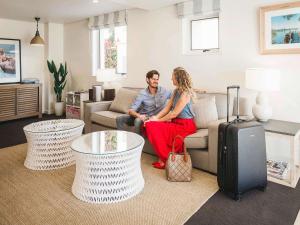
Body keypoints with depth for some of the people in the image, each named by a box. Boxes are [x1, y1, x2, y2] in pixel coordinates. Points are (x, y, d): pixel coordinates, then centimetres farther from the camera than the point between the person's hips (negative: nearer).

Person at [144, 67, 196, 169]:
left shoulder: (185, 93, -16)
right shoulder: (176, 91, 12)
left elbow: (174, 113, -17)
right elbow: (167, 108, 7)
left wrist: (158, 120, -10)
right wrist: (155, 117, -5)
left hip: (185, 125, -8)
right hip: (176, 122, 8)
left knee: (153, 127, -21)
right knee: (149, 124, -10)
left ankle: (165, 159, -7)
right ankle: (163, 157, -8)